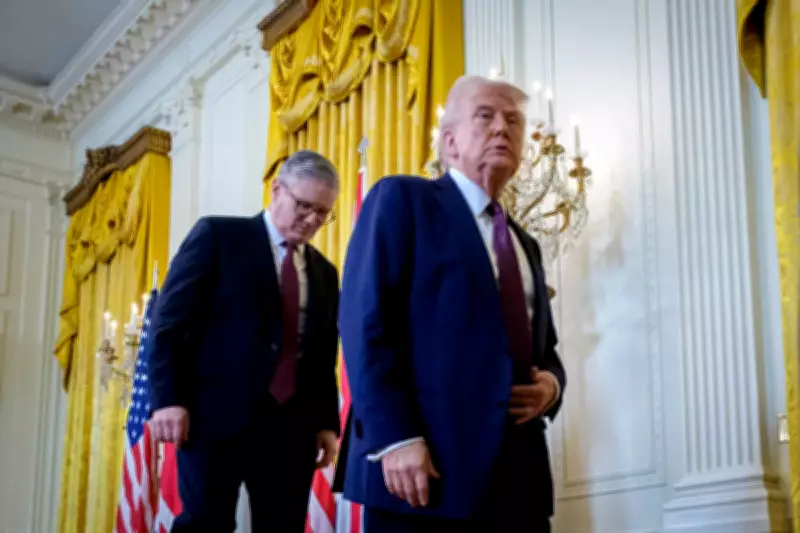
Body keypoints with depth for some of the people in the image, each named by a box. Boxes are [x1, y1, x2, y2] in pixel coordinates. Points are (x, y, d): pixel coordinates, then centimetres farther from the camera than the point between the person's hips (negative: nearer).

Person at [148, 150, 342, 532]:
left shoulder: (324, 272, 19)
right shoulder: (218, 235, 4)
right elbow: (170, 321, -2)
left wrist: (327, 423, 7)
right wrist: (168, 399, -11)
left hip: (292, 426, 5)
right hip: (217, 414, -5)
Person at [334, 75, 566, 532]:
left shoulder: (525, 245, 24)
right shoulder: (402, 199, 3)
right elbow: (366, 321, -9)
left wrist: (552, 384, 3)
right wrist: (394, 437, -19)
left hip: (520, 473, 7)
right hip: (427, 468, -6)